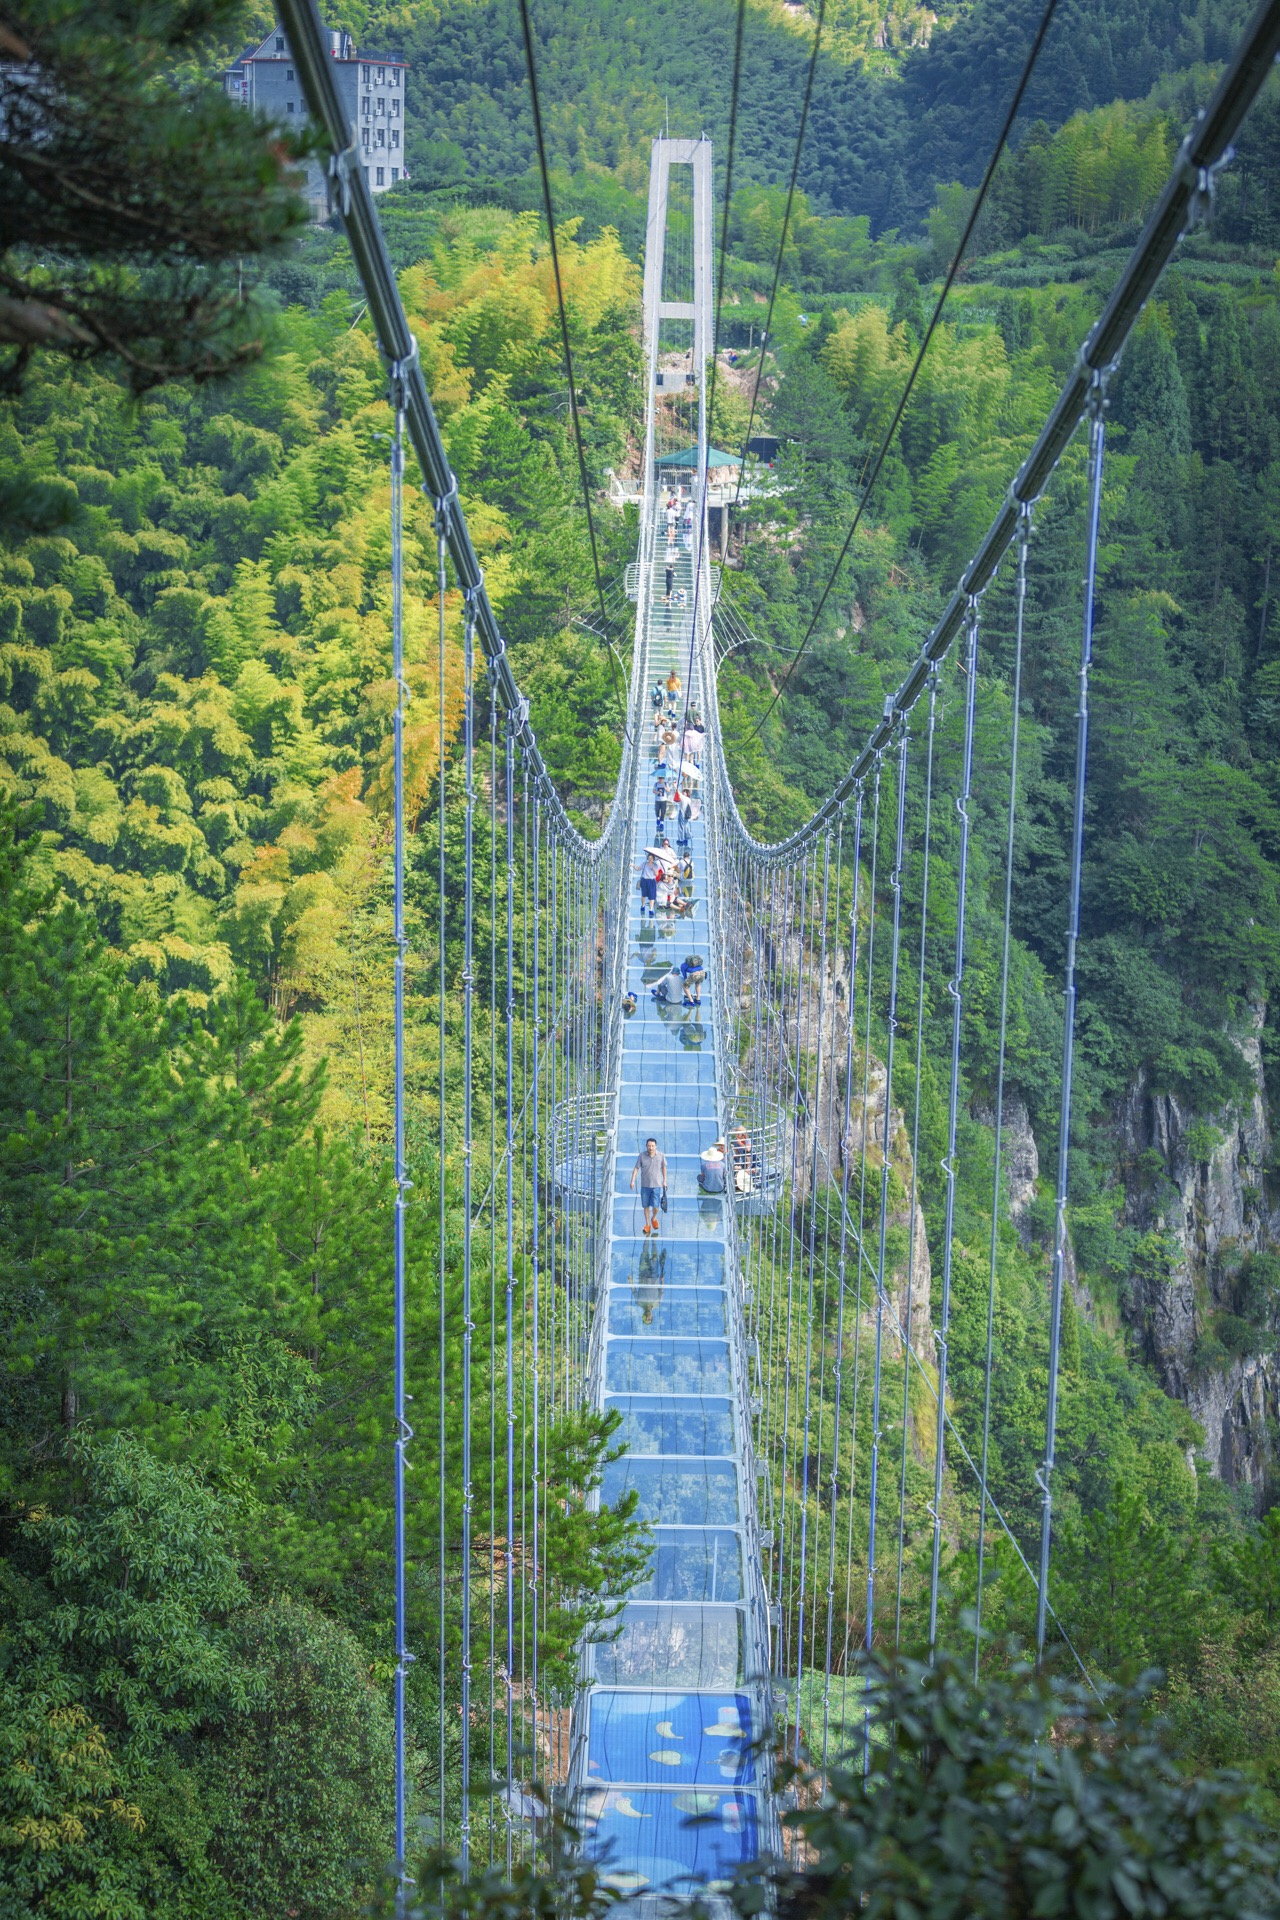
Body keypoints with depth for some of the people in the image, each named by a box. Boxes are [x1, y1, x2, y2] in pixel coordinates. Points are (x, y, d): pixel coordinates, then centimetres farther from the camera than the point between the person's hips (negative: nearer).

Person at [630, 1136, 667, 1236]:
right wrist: (633, 1181, -11)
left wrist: (664, 1181, 9)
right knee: (646, 1206, 7)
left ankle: (654, 1218, 28)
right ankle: (647, 1224, 23)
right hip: (645, 1185, 1)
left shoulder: (661, 1156, -5)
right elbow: (636, 1168, -3)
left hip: (657, 1185, -1)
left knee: (655, 1206, -4)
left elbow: (664, 1168, 7)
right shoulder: (641, 1156, -6)